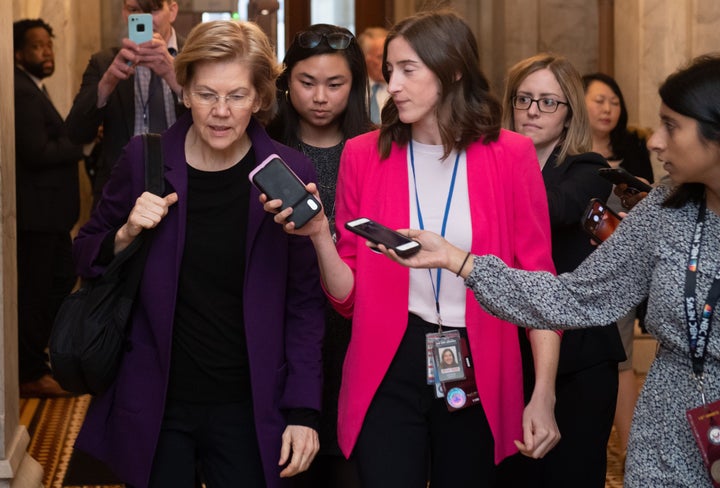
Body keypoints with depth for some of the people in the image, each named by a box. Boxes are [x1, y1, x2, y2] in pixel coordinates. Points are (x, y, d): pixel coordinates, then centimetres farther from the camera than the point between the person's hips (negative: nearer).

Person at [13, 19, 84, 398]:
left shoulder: (32, 90, 16)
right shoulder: (22, 93, -18)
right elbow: (38, 153, -24)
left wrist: (77, 139, -1)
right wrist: (83, 143, -14)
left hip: (47, 210, 11)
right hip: (35, 210, -11)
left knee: (61, 279, 21)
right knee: (33, 291, -1)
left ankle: (31, 354, 34)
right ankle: (30, 374, 10)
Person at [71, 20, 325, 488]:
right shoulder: (144, 158, -4)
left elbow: (305, 301, -2)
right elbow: (87, 259, 9)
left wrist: (303, 410, -6)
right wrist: (127, 234, -12)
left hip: (248, 411, -1)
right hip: (154, 409, 1)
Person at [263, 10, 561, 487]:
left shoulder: (509, 155, -4)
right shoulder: (365, 154, 0)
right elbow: (349, 296, 2)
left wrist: (544, 395, -10)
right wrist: (319, 233, -17)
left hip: (479, 375, 0)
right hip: (389, 373, 0)